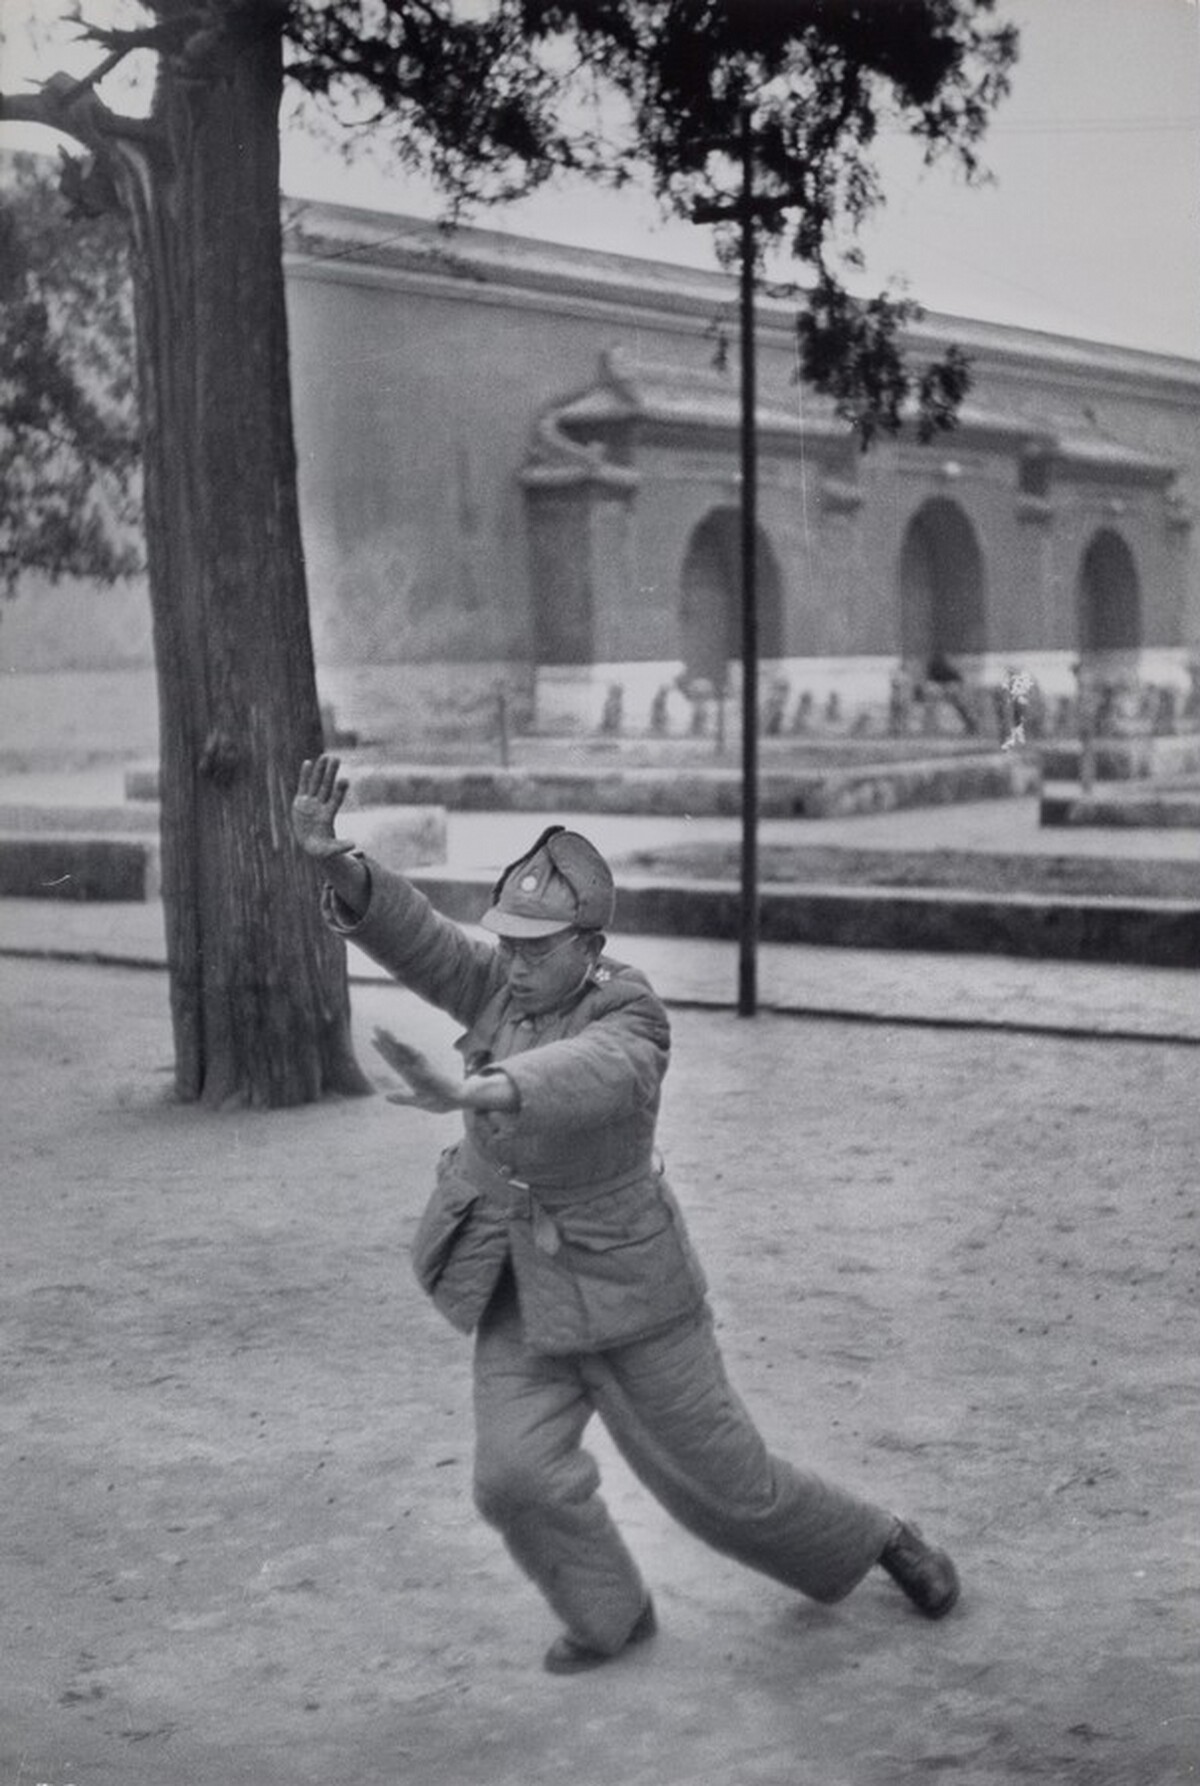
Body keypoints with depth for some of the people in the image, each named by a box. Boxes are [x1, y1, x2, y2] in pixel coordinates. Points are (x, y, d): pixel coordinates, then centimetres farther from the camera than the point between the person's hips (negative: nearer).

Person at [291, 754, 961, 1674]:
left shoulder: (630, 1020, -24)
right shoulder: (505, 981, -6)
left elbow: (584, 1078, -47)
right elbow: (413, 934, -21)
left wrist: (467, 1092, -65)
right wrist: (336, 862, -40)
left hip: (623, 1284, -5)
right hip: (518, 1286, 5)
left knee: (722, 1478, 8)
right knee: (518, 1474, -10)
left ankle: (876, 1539, 36)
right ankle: (611, 1616, 18)